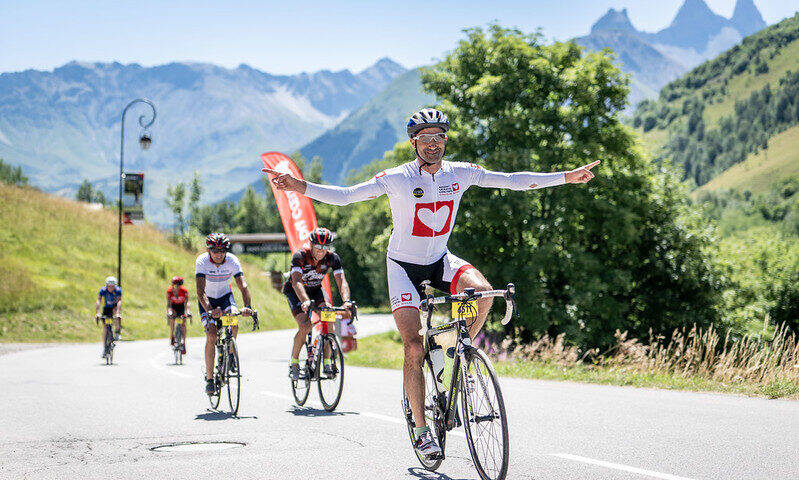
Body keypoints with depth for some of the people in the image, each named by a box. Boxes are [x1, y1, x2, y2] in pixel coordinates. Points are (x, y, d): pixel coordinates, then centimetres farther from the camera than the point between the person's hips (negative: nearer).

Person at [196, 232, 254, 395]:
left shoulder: (232, 261, -22)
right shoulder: (202, 261, -27)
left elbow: (243, 286, -30)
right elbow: (200, 290, -36)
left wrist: (247, 306, -48)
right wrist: (209, 310, -52)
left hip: (225, 296, 2)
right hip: (207, 300, -2)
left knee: (233, 326, -26)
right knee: (211, 337, -17)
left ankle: (229, 353, 4)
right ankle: (209, 378, -8)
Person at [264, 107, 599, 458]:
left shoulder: (459, 173, -7)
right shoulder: (397, 179, -18)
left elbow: (512, 180, -4)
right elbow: (343, 196, -21)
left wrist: (567, 177, -6)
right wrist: (300, 187, -36)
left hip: (440, 261, 3)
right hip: (404, 265, -3)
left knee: (483, 291, -28)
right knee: (414, 350, -13)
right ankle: (421, 431, -2)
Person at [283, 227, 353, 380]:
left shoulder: (332, 258, -21)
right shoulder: (300, 256, -31)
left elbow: (341, 281, -29)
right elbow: (296, 281, -43)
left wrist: (346, 301, -48)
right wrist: (305, 301, -61)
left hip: (315, 290, 3)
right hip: (294, 291, -3)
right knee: (305, 326, -24)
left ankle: (327, 361, -13)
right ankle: (294, 362, -3)